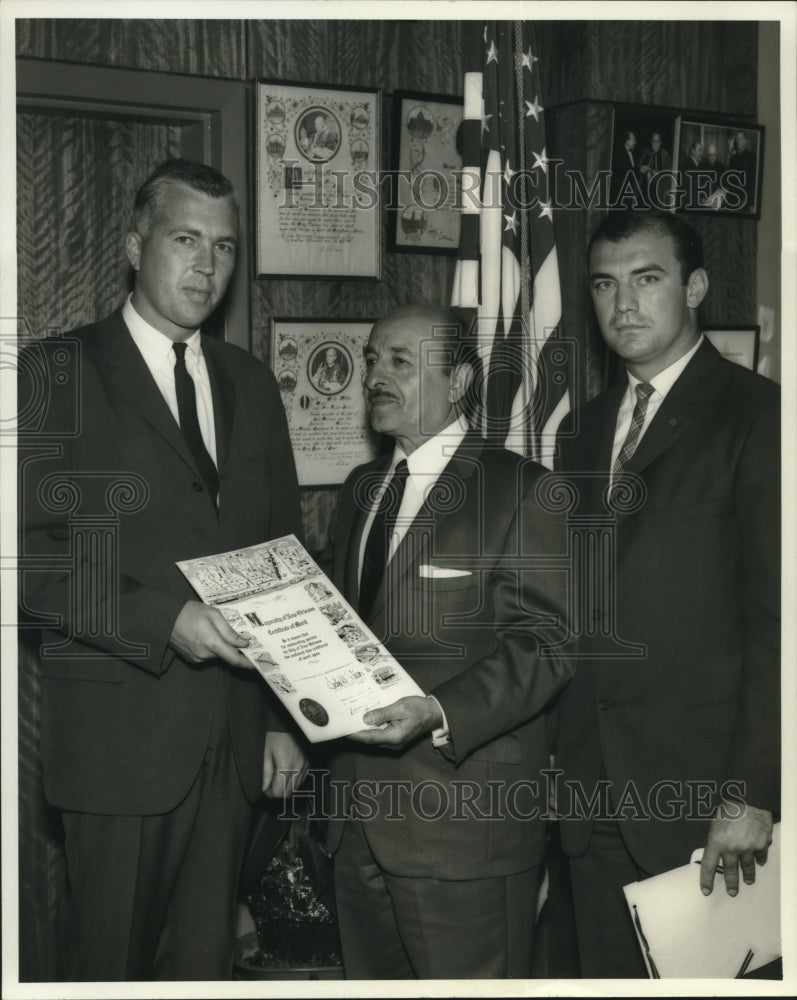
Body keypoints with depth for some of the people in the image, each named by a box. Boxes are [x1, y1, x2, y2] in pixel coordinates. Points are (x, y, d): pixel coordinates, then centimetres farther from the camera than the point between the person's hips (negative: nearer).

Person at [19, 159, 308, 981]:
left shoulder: (250, 382, 13)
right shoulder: (60, 371, -3)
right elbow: (30, 551, -11)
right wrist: (162, 618, -21)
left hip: (235, 734, 4)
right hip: (120, 726, -4)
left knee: (206, 960, 13)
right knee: (110, 960, 8)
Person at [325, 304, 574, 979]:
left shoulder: (519, 491, -7)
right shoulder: (362, 488, 17)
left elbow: (543, 642, -14)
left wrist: (439, 714, -26)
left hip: (465, 820, -7)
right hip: (361, 814, 7)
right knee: (371, 975, 17)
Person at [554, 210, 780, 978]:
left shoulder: (756, 416, -7)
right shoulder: (582, 430, 14)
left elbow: (774, 619, -12)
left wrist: (752, 794, -15)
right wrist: (556, 752, 5)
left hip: (700, 781, -5)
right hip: (591, 785, 6)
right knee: (608, 971, 14)